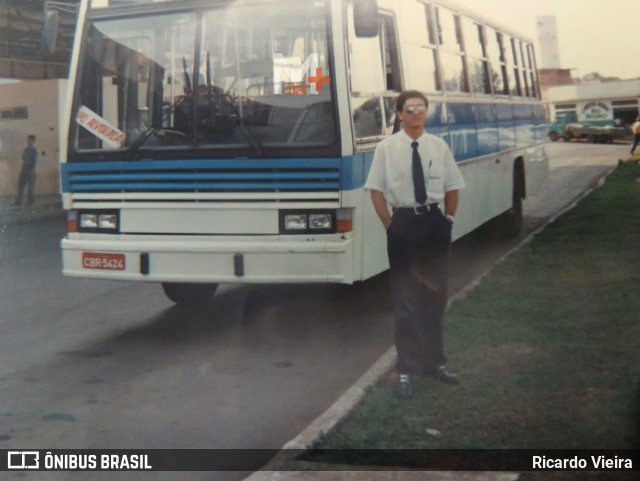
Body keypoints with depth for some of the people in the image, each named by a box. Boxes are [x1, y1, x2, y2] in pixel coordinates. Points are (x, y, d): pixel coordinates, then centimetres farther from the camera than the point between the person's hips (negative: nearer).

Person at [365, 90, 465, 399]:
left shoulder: (438, 146, 0)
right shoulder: (387, 147, -6)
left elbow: (452, 187, 8)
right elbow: (376, 189, -3)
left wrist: (448, 219, 4)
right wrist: (390, 225, -6)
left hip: (435, 222, 3)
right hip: (404, 223, -3)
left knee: (436, 295, 14)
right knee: (405, 299, 2)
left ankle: (434, 362, 28)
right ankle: (406, 370, 10)